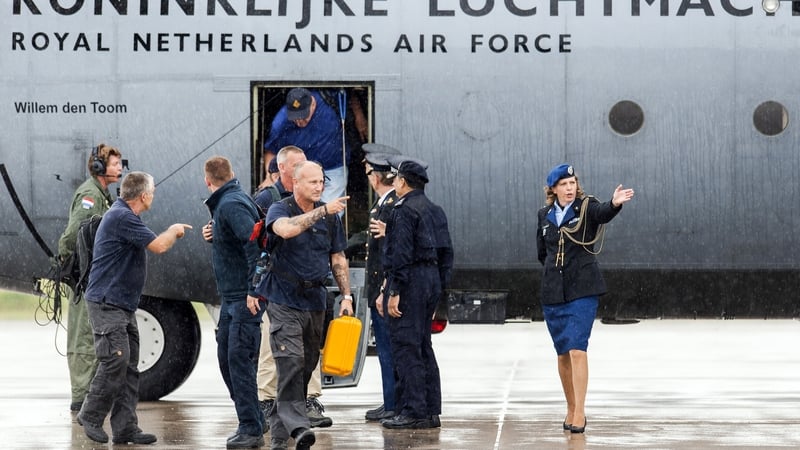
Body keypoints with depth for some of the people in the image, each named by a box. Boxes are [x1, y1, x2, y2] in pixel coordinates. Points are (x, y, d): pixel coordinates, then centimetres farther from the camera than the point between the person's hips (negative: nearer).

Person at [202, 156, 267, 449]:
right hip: (231, 296, 11)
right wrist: (213, 237, 6)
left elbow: (254, 243, -27)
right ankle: (252, 421, 21)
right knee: (226, 358, 14)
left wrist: (254, 290, -27)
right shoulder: (223, 204, 15)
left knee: (239, 360, -9)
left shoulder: (231, 205, -16)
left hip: (245, 298, -11)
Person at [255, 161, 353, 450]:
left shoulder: (330, 216, 10)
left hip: (315, 301, 6)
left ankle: (279, 425, 19)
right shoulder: (280, 210, -6)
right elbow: (286, 229, -30)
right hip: (284, 299, -6)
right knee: (291, 362, -17)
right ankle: (296, 426, -24)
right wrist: (323, 211, -30)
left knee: (307, 364, 8)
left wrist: (346, 296, 8)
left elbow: (338, 258, 15)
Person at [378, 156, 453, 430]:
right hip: (432, 281, 9)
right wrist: (440, 288, 20)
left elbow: (401, 254, -19)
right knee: (423, 347, 13)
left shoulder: (404, 210, -12)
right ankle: (431, 412, 14)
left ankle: (413, 412, -9)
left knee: (405, 347, -7)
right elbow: (446, 253, 18)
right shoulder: (435, 211, 16)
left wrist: (394, 292, -19)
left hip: (411, 283, -9)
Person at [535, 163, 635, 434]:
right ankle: (571, 409, 24)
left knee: (577, 350, -15)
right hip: (553, 292, 5)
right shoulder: (545, 215, 7)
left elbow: (603, 214, -31)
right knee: (563, 354, 11)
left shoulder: (587, 207, -6)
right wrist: (555, 269, 13)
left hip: (582, 291, -4)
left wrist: (615, 204, -51)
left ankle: (579, 413, -14)